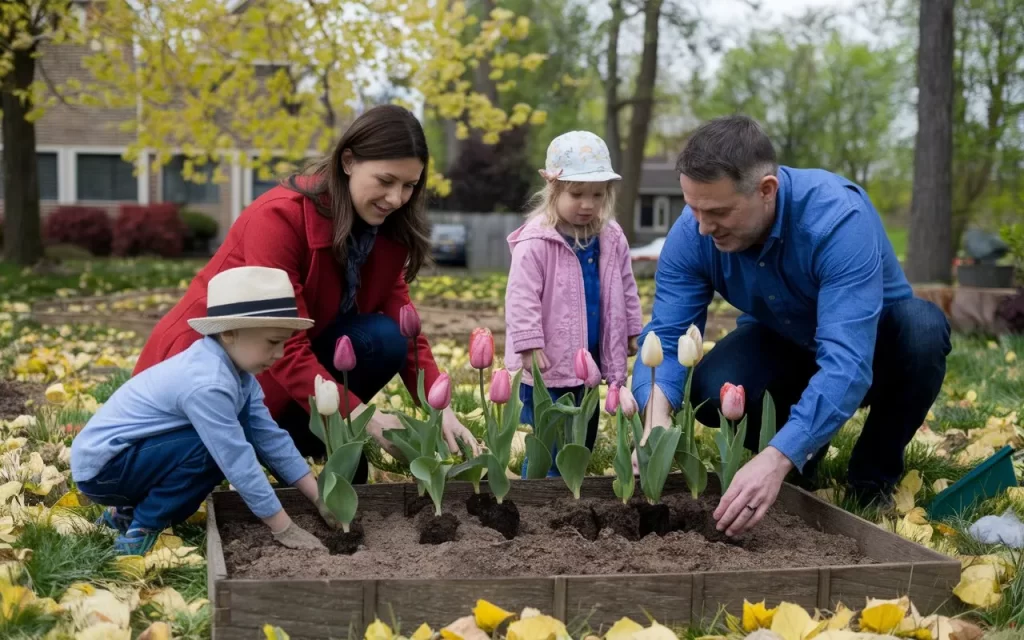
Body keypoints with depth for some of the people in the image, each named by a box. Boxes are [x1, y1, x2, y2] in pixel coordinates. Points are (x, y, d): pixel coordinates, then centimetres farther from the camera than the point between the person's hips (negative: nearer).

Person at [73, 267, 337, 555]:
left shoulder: (236, 369, -2)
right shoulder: (207, 384, -30)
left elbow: (271, 438, 0)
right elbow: (238, 463, -29)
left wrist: (321, 499, -3)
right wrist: (284, 529, -21)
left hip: (135, 454, 10)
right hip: (100, 465, -10)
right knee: (209, 450, -25)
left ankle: (130, 510, 10)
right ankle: (138, 531, -9)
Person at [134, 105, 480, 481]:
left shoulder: (386, 232, -5)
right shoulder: (279, 217, -26)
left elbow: (405, 331, -8)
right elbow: (285, 348, -29)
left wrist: (442, 410, -23)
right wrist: (360, 417, -35)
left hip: (281, 387, 5)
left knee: (382, 339, -19)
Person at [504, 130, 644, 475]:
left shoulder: (612, 238, 3)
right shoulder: (535, 241, -17)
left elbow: (626, 288, 14)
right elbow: (521, 298, -18)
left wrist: (634, 332, 16)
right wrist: (530, 346, -20)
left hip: (591, 358, 7)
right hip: (550, 362, -6)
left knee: (585, 438, 18)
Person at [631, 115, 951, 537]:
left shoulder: (838, 218, -37)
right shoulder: (691, 234, -23)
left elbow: (847, 361, -45)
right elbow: (666, 335, -25)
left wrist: (776, 459, -57)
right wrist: (657, 418, -47)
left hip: (875, 340, -2)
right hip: (782, 343, 3)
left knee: (921, 328, -36)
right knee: (709, 393, -27)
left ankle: (874, 473, -9)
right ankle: (801, 448, 7)